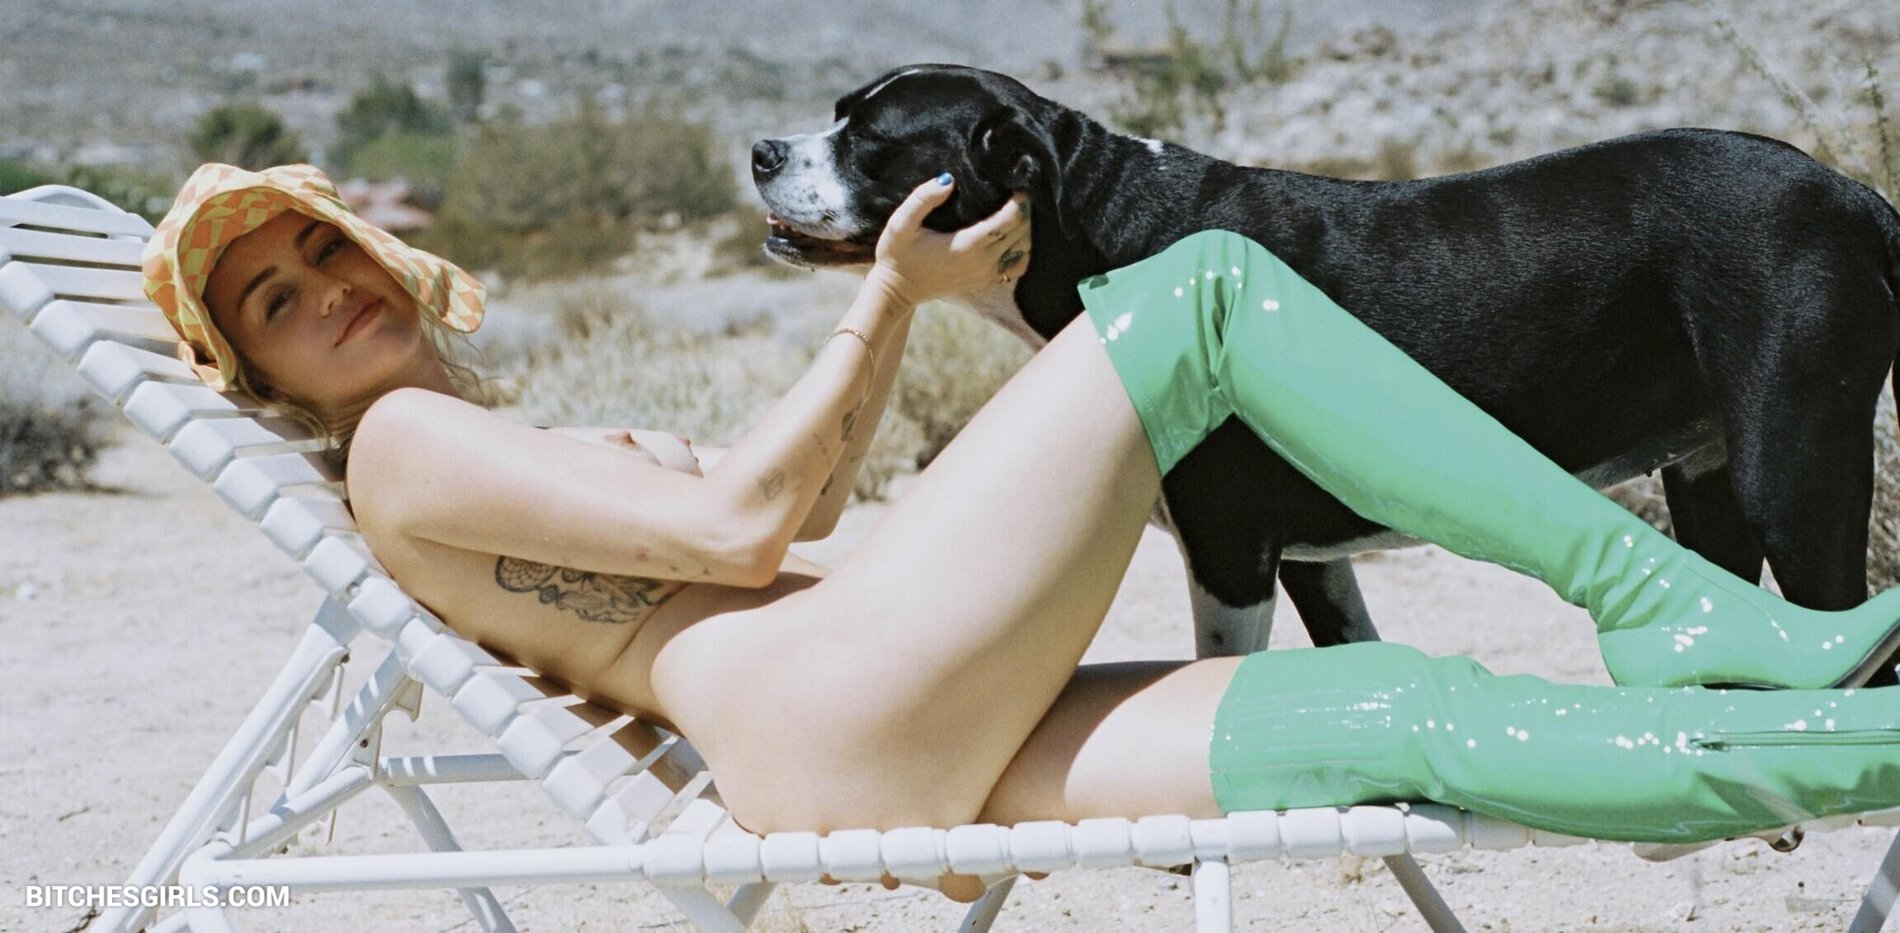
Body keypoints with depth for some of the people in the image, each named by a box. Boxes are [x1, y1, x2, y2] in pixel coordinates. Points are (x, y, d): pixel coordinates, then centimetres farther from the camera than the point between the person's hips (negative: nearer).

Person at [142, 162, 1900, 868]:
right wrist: (892, 298, 2)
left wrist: (897, 291, 29)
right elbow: (730, 530, -5)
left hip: (916, 773, 9)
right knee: (1202, 288, -11)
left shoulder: (510, 449, 33)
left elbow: (803, 492, 37)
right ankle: (1671, 607, -15)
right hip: (832, 713, -9)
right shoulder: (403, 444, 4)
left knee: (1409, 719, -6)